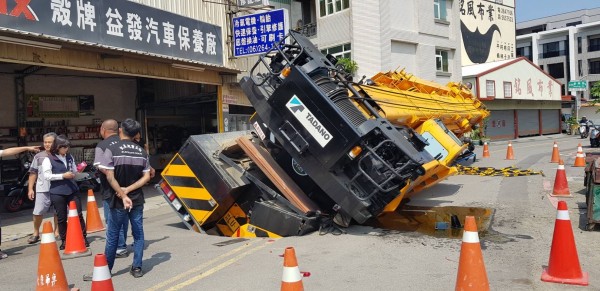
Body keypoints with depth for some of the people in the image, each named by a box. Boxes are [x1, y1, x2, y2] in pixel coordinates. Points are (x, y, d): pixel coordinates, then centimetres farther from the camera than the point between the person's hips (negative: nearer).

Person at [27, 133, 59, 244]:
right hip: (43, 189, 1)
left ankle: (57, 232, 22)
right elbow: (33, 173, 10)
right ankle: (36, 233, 18)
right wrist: (30, 188, 5)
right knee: (38, 212, 1)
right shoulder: (39, 156, 7)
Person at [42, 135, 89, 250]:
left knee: (78, 215, 3)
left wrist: (77, 172, -1)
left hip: (72, 190, 4)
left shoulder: (70, 157, 9)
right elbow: (47, 176, -12)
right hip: (57, 193, -3)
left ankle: (83, 238, 12)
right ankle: (64, 241, 18)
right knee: (61, 218, 6)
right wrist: (63, 176, -18)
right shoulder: (48, 160, -5)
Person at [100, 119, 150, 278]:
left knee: (113, 235, 8)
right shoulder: (142, 151, 4)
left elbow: (110, 177, -14)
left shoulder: (112, 149, -8)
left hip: (118, 200, -3)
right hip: (137, 199, 3)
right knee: (138, 233, 10)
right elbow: (146, 177, -1)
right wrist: (128, 190, -8)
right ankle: (137, 267, 13)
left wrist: (123, 195, -13)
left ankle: (106, 269, 19)